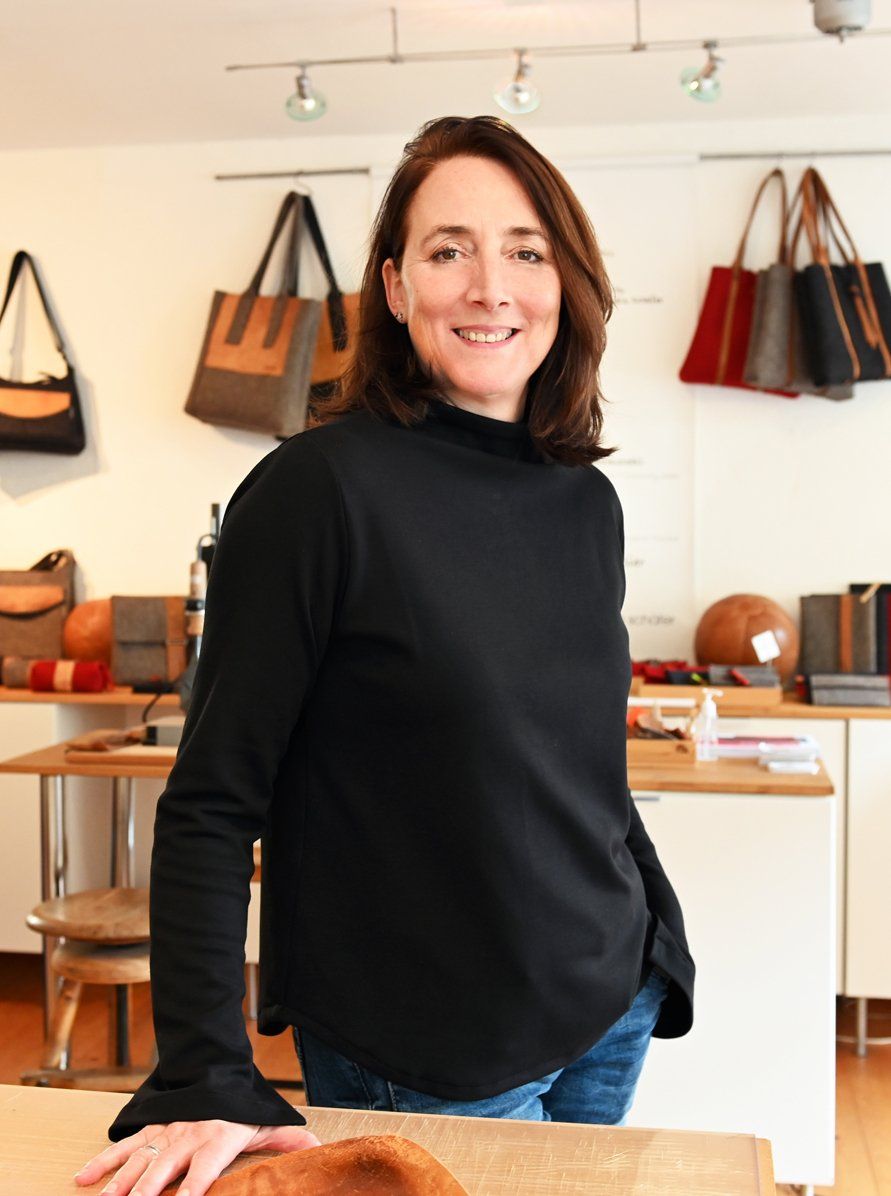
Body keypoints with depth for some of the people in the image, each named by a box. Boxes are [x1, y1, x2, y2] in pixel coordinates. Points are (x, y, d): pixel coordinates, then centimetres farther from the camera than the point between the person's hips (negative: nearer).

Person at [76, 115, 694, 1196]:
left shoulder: (588, 505, 2)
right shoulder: (319, 489, -17)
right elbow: (211, 800, -16)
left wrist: (658, 944, 14)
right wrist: (202, 1080, -20)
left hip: (610, 1015, 6)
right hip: (421, 1061, -6)